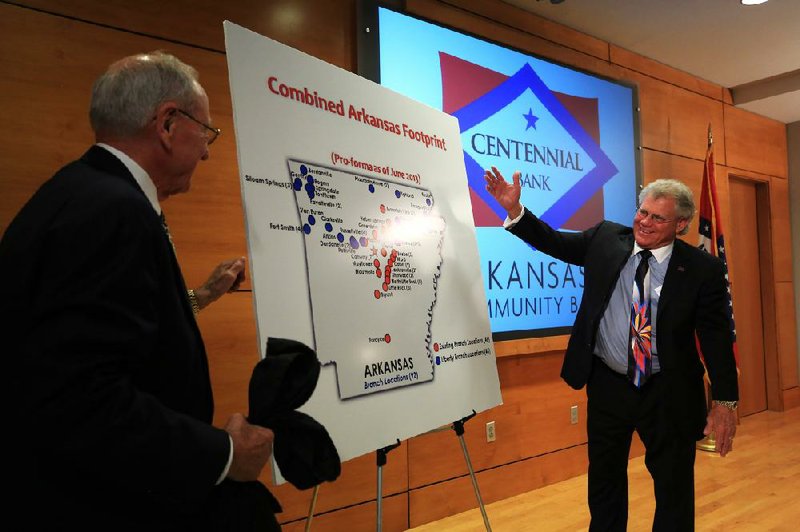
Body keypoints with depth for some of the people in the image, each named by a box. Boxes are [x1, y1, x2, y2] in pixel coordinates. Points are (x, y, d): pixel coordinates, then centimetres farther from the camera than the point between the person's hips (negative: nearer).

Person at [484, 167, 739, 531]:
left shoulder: (702, 269, -10)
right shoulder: (606, 239, -2)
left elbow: (716, 336, -8)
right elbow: (554, 242, 2)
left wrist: (725, 401, -9)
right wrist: (515, 210, -11)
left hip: (668, 392, -2)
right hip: (608, 384, 2)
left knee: (675, 488, 13)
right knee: (604, 482, 18)